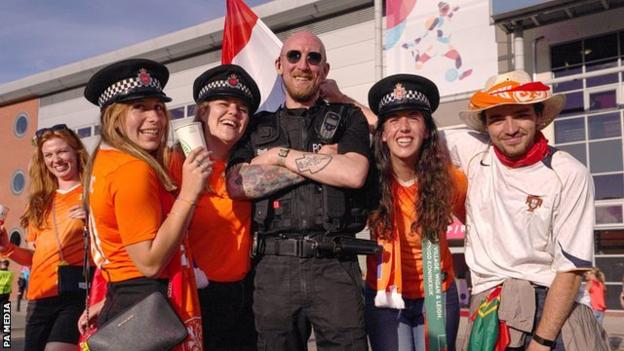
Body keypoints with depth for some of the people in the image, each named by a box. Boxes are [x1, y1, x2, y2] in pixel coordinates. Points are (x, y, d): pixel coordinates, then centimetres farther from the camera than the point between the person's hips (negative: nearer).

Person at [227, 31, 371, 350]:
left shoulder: (348, 118, 9)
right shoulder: (258, 127, 13)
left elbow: (353, 174, -10)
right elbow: (237, 185, -5)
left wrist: (281, 155, -5)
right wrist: (319, 162, -7)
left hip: (335, 265, -1)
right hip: (274, 267, 2)